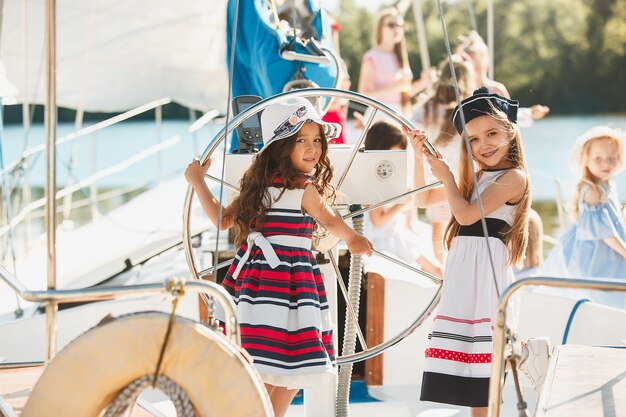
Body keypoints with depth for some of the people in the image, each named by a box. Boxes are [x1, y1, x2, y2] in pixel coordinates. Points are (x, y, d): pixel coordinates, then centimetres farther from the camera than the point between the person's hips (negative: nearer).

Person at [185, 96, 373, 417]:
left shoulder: (259, 184, 10)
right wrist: (354, 240, 17)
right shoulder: (305, 189, -12)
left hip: (255, 271, 8)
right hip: (290, 278, -8)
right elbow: (331, 222, -1)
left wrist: (198, 182, 29)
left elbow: (222, 219, 16)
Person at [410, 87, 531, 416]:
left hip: (486, 272, -8)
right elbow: (424, 199, 26)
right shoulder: (476, 178, 19)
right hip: (462, 276, 8)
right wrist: (420, 158, 13)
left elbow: (466, 214, -14)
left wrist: (445, 175, -2)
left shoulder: (513, 177, -6)